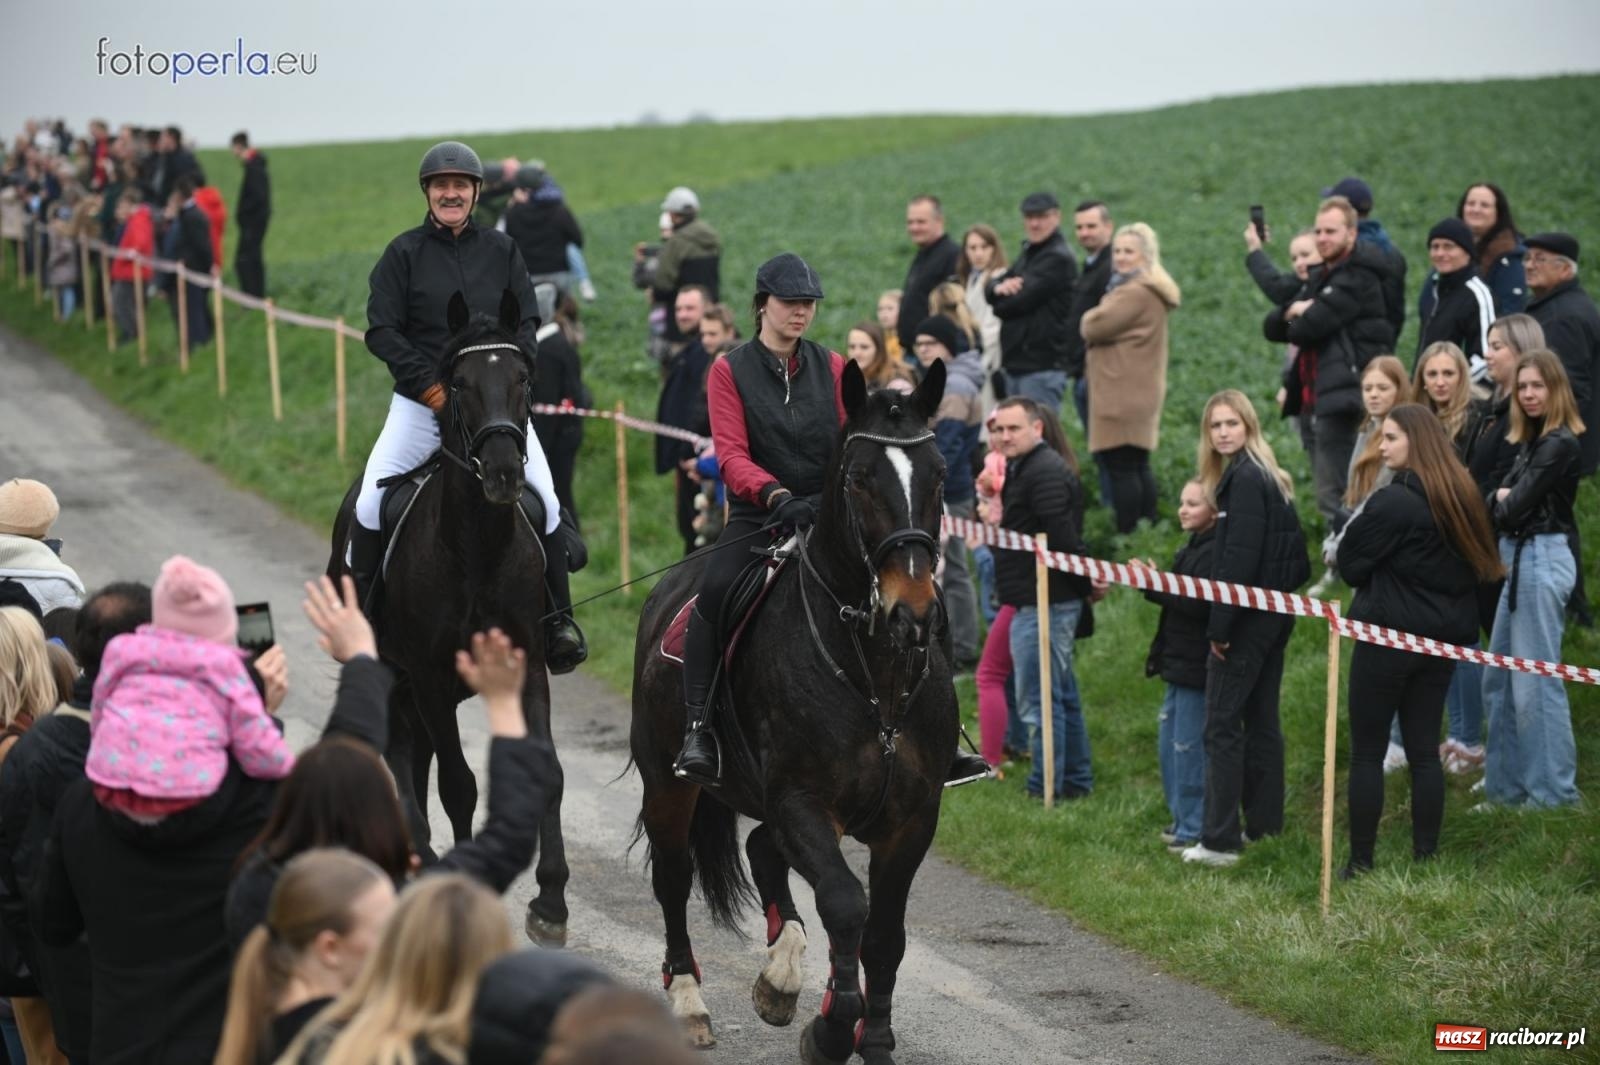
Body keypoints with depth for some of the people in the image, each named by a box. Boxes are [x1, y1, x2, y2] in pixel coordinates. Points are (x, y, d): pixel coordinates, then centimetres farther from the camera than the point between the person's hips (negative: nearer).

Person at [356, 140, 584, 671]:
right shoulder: (404, 252, 0)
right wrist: (431, 386, -15)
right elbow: (382, 330, -5)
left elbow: (528, 322, 6)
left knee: (546, 502, -8)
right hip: (421, 402, -1)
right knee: (370, 503, -13)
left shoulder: (501, 249, 7)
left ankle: (558, 619, 5)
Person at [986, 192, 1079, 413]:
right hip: (1016, 365, 9)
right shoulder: (1028, 255, 19)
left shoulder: (1058, 259, -10)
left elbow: (1020, 301, -17)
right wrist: (999, 286, -11)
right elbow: (989, 289, 13)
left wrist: (999, 302, 4)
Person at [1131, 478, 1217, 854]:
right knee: (1168, 742, 16)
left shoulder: (1214, 552, -17)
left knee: (1188, 746, -5)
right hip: (1179, 661, 11)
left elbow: (1199, 605, -25)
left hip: (1197, 665, -11)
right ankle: (1182, 819, 26)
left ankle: (1193, 828, 3)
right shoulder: (1192, 548, 15)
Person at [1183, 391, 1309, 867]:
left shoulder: (1244, 478, -15)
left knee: (1222, 723, -6)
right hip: (1275, 611, 10)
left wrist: (1219, 624, -19)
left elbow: (1240, 559, -21)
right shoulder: (1270, 476, 15)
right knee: (1261, 720, 14)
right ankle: (1265, 824, 19)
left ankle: (1220, 840, -7)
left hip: (1249, 614, -10)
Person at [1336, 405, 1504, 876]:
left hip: (1389, 636, -7)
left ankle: (1360, 862, 1)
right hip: (1444, 637, 7)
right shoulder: (1461, 496, 7)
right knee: (1424, 750, 11)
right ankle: (1426, 858, 11)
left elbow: (1351, 563, -9)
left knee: (1366, 752, 1)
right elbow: (1476, 563, 16)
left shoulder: (1393, 501, -16)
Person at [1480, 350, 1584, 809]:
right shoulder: (1532, 441, 15)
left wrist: (1503, 503, 3)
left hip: (1542, 560, -10)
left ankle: (1553, 792, -1)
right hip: (1519, 558, 10)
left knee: (1536, 681, -7)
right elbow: (1500, 500, 14)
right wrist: (1502, 499, -6)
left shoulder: (1559, 445, -14)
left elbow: (1515, 507, -16)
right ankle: (1508, 785, 20)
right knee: (1499, 680, 13)